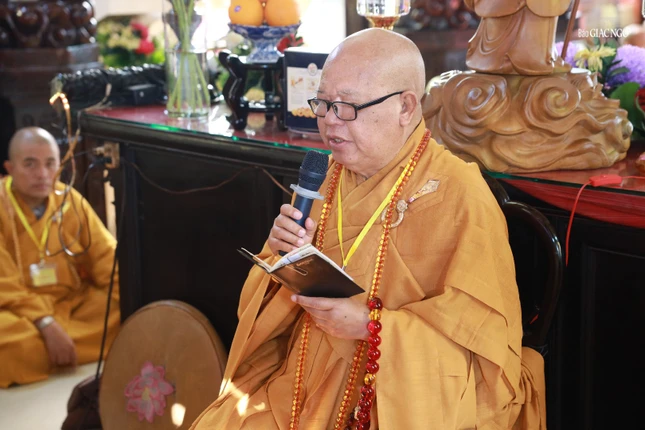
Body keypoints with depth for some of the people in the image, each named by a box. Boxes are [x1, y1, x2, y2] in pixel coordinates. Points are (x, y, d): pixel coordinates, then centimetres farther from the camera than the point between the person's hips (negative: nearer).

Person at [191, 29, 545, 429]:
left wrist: (373, 326, -24)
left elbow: (487, 330, -16)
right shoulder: (323, 178, 7)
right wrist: (284, 258, -10)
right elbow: (278, 298, 12)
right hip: (306, 387, 6)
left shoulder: (459, 194, -13)